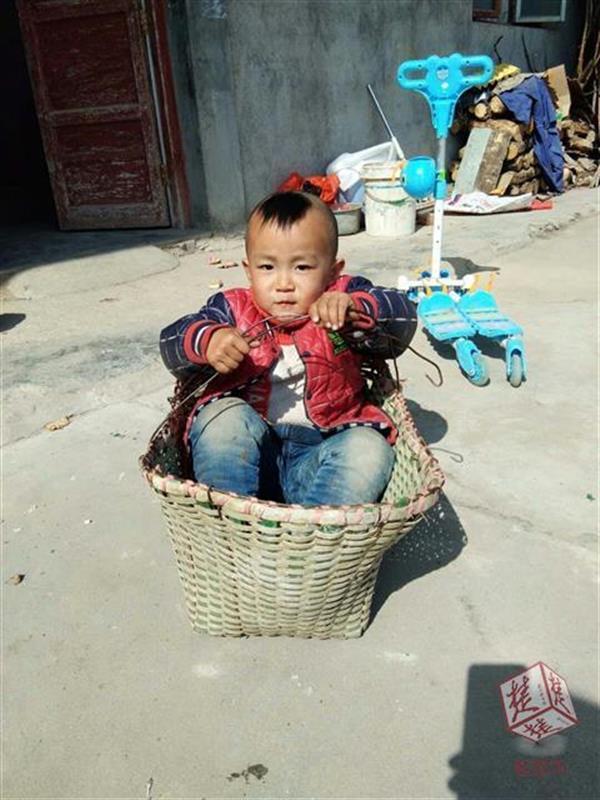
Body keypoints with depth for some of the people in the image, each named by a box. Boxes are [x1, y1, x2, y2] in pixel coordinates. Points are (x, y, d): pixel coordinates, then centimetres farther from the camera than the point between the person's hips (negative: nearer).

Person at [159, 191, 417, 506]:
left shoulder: (346, 296, 4)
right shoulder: (233, 309, 7)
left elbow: (404, 317, -10)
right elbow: (171, 342, -2)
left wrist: (354, 309, -30)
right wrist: (206, 340, -26)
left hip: (321, 453, 0)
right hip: (243, 455, 1)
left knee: (371, 448, -26)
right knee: (225, 414, -27)